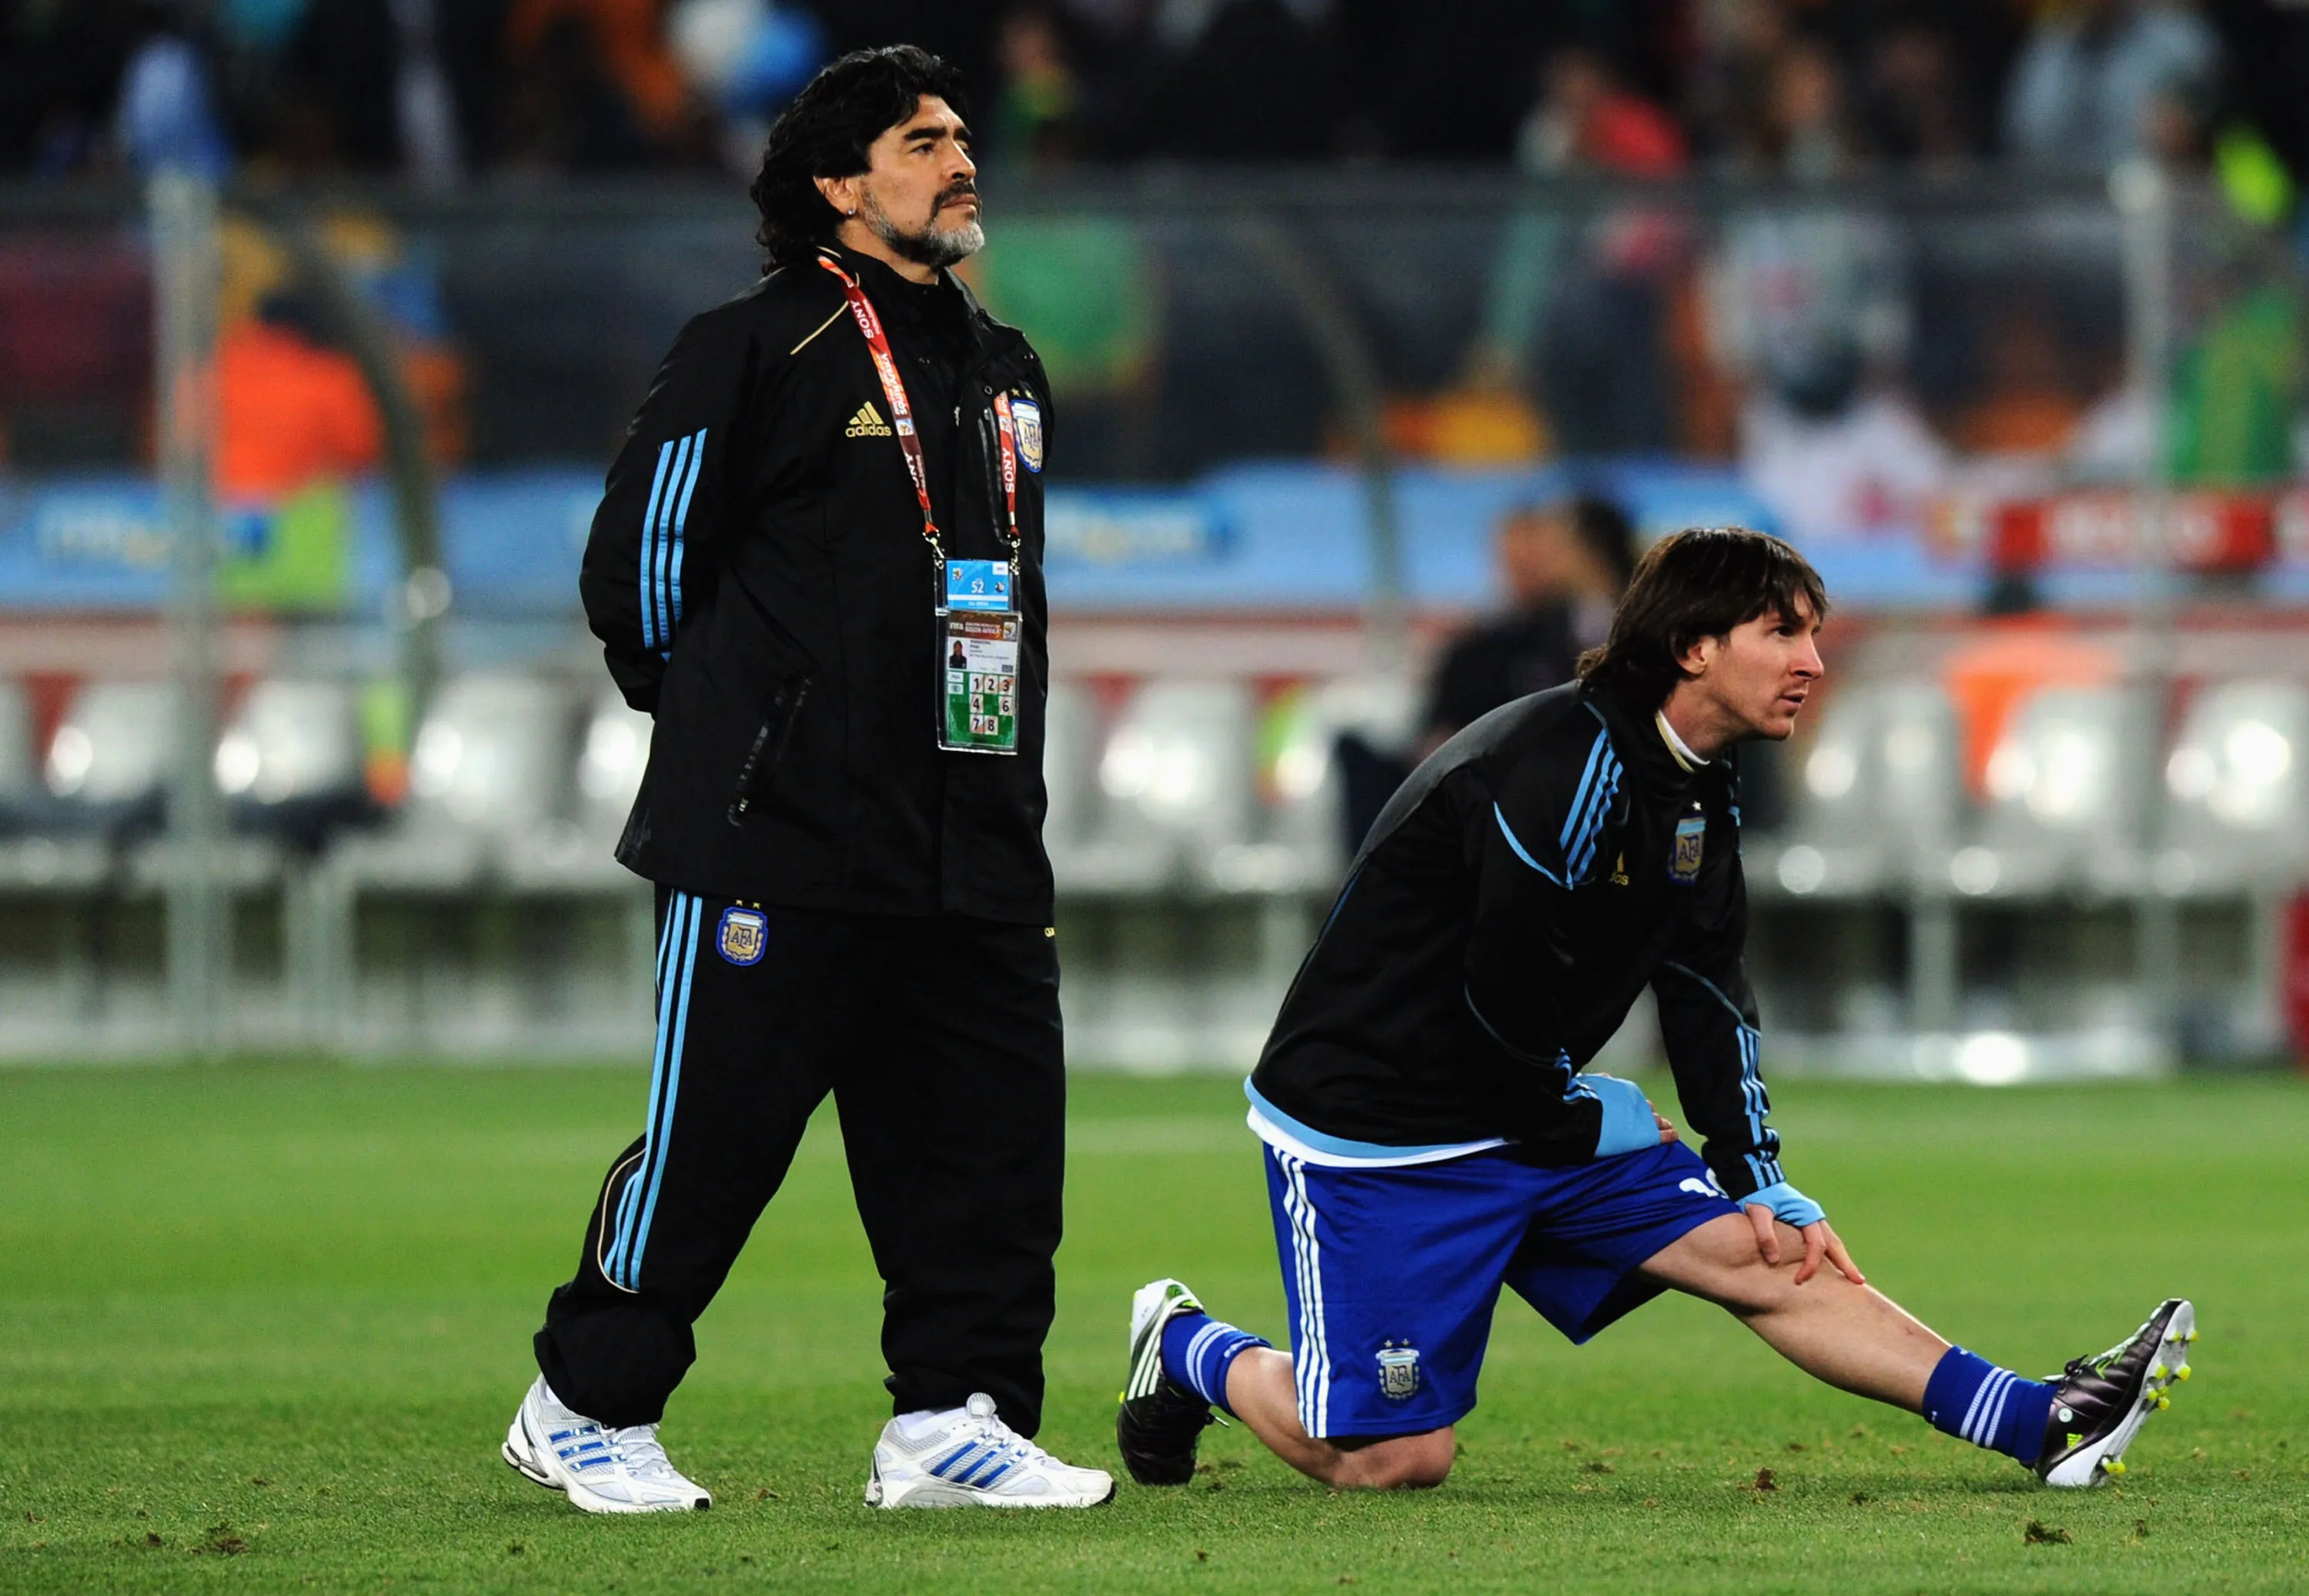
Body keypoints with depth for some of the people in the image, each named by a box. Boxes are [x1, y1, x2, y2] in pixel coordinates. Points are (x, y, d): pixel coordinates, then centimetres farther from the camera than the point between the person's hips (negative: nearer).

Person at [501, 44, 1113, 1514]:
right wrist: (731, 733, 6)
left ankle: (953, 1418, 7)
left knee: (995, 1129, 0)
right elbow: (638, 565, -2)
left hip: (974, 843, 7)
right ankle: (587, 1407, 9)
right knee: (711, 1130, -3)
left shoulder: (1007, 373, 18)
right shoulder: (753, 353, -5)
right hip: (775, 843, -7)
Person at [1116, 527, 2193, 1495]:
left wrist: (1761, 1181, 2)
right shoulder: (1567, 766, -24)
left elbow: (1709, 996, 11)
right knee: (1396, 1456, -8)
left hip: (1537, 1122, 9)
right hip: (1372, 1132, -9)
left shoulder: (1698, 797, 8)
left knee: (1764, 1257, -4)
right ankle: (1192, 1352, 17)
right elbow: (1504, 999, -24)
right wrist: (1593, 1119, -7)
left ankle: (2037, 1423, -8)